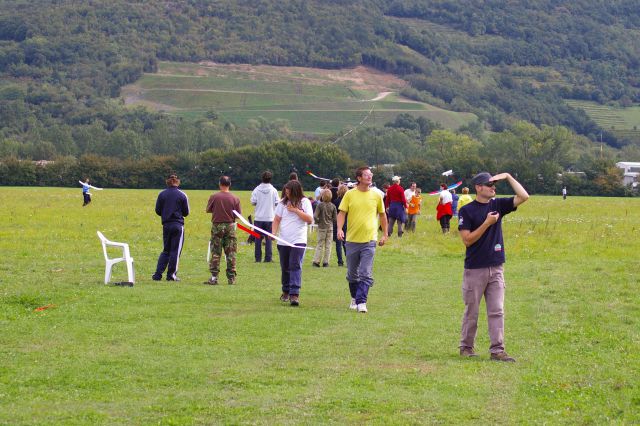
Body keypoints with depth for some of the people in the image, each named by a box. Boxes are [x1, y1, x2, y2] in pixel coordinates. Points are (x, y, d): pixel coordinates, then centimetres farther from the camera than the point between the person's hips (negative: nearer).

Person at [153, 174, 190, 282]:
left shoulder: (162, 195, 1)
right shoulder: (182, 195, -4)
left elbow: (158, 211, 3)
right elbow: (186, 213, 0)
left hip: (166, 225, 3)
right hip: (178, 225, -3)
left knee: (166, 250, 13)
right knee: (175, 250, 3)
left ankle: (158, 274, 4)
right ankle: (171, 275, 2)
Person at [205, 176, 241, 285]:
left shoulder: (214, 197, -7)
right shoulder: (235, 198, -5)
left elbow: (208, 210, 3)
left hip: (217, 226, -1)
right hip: (230, 226, 1)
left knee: (215, 253, 4)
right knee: (231, 253, 6)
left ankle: (214, 277, 0)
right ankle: (231, 278, 7)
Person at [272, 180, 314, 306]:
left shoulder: (304, 202, -1)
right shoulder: (283, 202, 5)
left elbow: (310, 219, -7)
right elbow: (277, 219, 7)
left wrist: (295, 210, -13)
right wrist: (273, 233, -9)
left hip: (298, 240, -3)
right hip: (283, 241, 3)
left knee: (295, 266, -15)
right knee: (285, 267, 13)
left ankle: (295, 294, -21)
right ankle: (286, 291, 30)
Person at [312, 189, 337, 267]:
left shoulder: (320, 205, -11)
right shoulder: (333, 206, -4)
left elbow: (315, 216, -16)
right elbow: (335, 219, -2)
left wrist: (318, 221, 4)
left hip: (322, 227, -1)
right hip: (330, 227, 1)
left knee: (320, 245, 7)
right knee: (328, 245, 8)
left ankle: (316, 261, 3)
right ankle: (325, 262, 7)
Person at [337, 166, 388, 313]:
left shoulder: (376, 196, 3)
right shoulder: (350, 194, 0)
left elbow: (382, 215, 15)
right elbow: (342, 213, 0)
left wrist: (385, 234, 15)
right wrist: (339, 229, -16)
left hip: (369, 240, -1)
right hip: (352, 240, 1)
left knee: (366, 274, -12)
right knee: (352, 274, 13)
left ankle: (361, 302, -14)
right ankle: (355, 298, 32)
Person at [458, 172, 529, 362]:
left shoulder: (497, 205, 7)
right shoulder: (467, 210, -6)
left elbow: (523, 196, 0)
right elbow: (467, 239, -13)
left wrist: (508, 177, -5)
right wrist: (487, 223, -16)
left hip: (496, 267, 4)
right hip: (475, 269, -4)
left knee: (497, 311, 1)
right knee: (471, 311, 6)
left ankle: (497, 350, 1)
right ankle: (466, 347, 18)